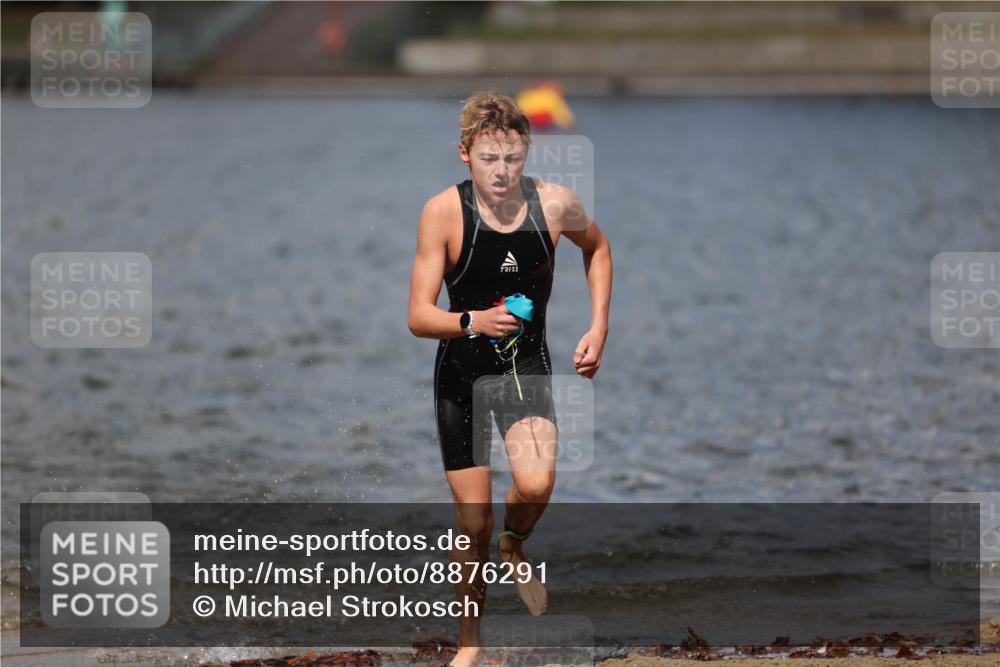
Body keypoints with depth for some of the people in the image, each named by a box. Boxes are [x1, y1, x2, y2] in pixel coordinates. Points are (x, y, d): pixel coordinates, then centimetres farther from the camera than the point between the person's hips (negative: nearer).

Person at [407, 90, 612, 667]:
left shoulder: (555, 204, -11)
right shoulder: (444, 213, -17)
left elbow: (597, 247, 14)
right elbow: (419, 317, -17)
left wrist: (599, 327, 6)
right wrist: (474, 321, -35)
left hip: (527, 366, 1)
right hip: (462, 372, -1)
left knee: (536, 484, -26)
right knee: (473, 521, 3)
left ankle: (515, 547, 8)